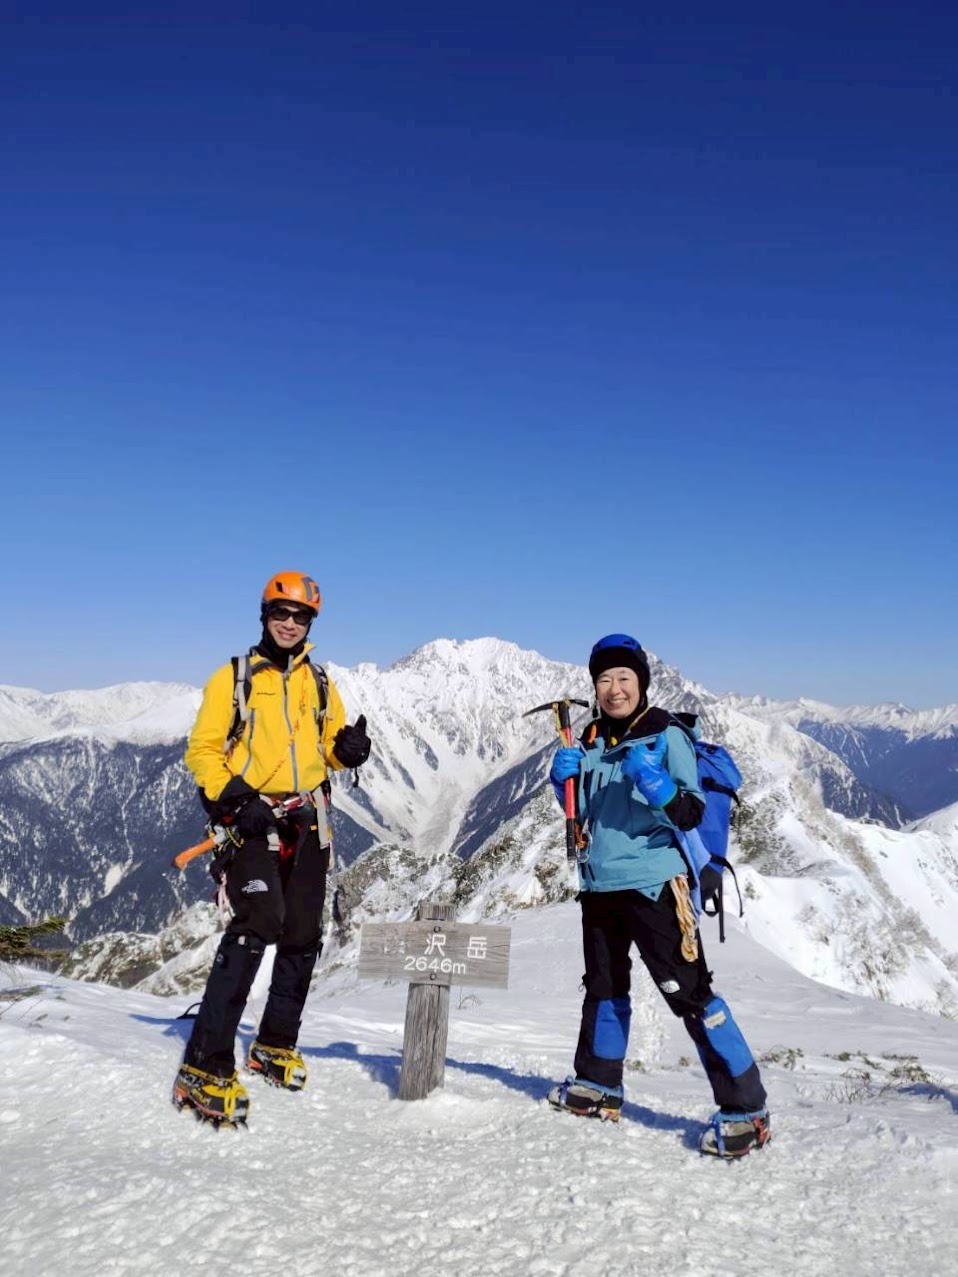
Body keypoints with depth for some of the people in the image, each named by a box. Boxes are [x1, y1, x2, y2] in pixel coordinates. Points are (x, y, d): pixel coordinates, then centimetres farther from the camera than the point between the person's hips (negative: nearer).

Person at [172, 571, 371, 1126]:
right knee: (259, 922, -22)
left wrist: (349, 748, -8)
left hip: (308, 822, 5)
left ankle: (276, 1045, 27)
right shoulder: (233, 678, 3)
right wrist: (231, 799, -16)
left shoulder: (320, 683, 15)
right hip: (254, 819, -5)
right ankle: (206, 1065, -18)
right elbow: (203, 748, -1)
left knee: (303, 936, 8)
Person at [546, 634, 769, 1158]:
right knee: (604, 988, 20)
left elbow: (691, 814, -14)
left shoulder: (666, 736, -9)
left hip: (652, 883, -7)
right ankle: (598, 1086, 38)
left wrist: (656, 785, -32)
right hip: (599, 884, 7)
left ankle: (746, 1108, 2)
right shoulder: (591, 741, 9)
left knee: (689, 992, -8)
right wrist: (566, 781, -3)